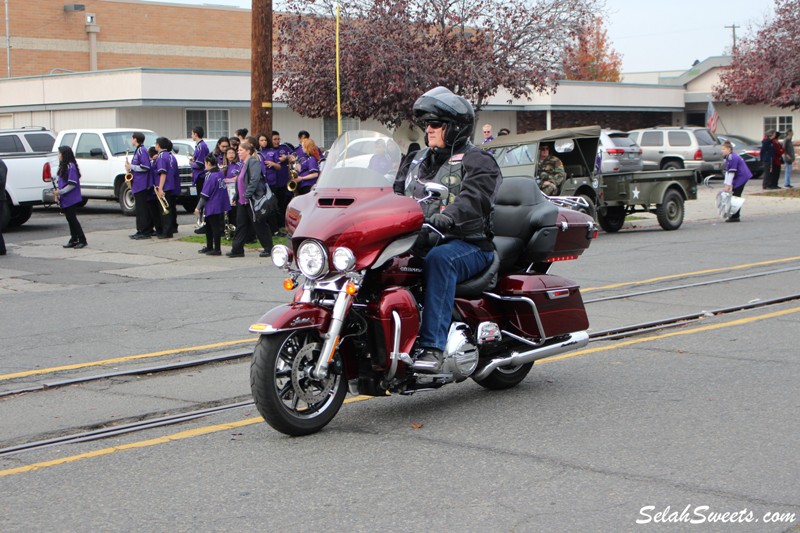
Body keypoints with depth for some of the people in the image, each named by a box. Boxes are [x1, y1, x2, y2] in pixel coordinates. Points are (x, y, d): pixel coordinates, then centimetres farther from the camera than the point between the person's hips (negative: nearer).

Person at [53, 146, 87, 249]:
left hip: (71, 199, -9)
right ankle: (73, 240, 16)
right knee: (70, 219, 11)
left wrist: (60, 192, -18)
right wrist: (57, 194, 7)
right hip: (65, 200, 9)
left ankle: (82, 240, -4)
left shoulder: (71, 166, -15)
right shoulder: (63, 166, 13)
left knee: (72, 219, -8)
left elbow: (72, 184, -19)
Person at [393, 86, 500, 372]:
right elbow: (396, 193, 18)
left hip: (468, 244, -6)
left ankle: (432, 347, -44)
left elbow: (473, 199, -18)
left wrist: (445, 218, -38)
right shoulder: (416, 161, 24)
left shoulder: (477, 161, 1)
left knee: (439, 259, -39)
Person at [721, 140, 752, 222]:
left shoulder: (732, 158, -20)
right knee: (736, 196, 12)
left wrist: (728, 185, -19)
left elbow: (731, 172, -22)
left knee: (736, 197, -10)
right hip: (739, 178, 10)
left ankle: (735, 217, -10)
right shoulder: (729, 157, 13)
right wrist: (726, 184, 14)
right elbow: (727, 171, 15)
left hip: (741, 178, -10)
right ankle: (735, 216, 17)